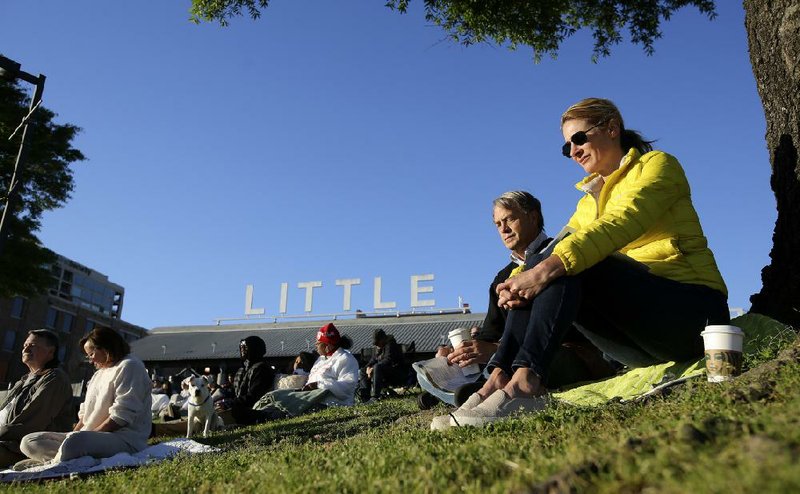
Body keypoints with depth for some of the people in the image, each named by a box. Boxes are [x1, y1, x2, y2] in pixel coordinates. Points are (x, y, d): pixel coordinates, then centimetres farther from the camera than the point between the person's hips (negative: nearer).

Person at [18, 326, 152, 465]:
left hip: (125, 439, -11)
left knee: (75, 442, -40)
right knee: (29, 442, 0)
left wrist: (85, 436, -12)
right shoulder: (99, 373, 26)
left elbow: (121, 417, -14)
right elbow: (86, 412, 21)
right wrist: (73, 434, 3)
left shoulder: (129, 366, -5)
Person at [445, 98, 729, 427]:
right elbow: (560, 246, 2)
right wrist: (515, 284, -19)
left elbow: (621, 223, -21)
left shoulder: (657, 164, 0)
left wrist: (549, 266, -35)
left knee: (564, 266, -27)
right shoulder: (589, 201, 19)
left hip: (695, 312, -6)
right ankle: (500, 376, -25)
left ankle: (526, 381, -40)